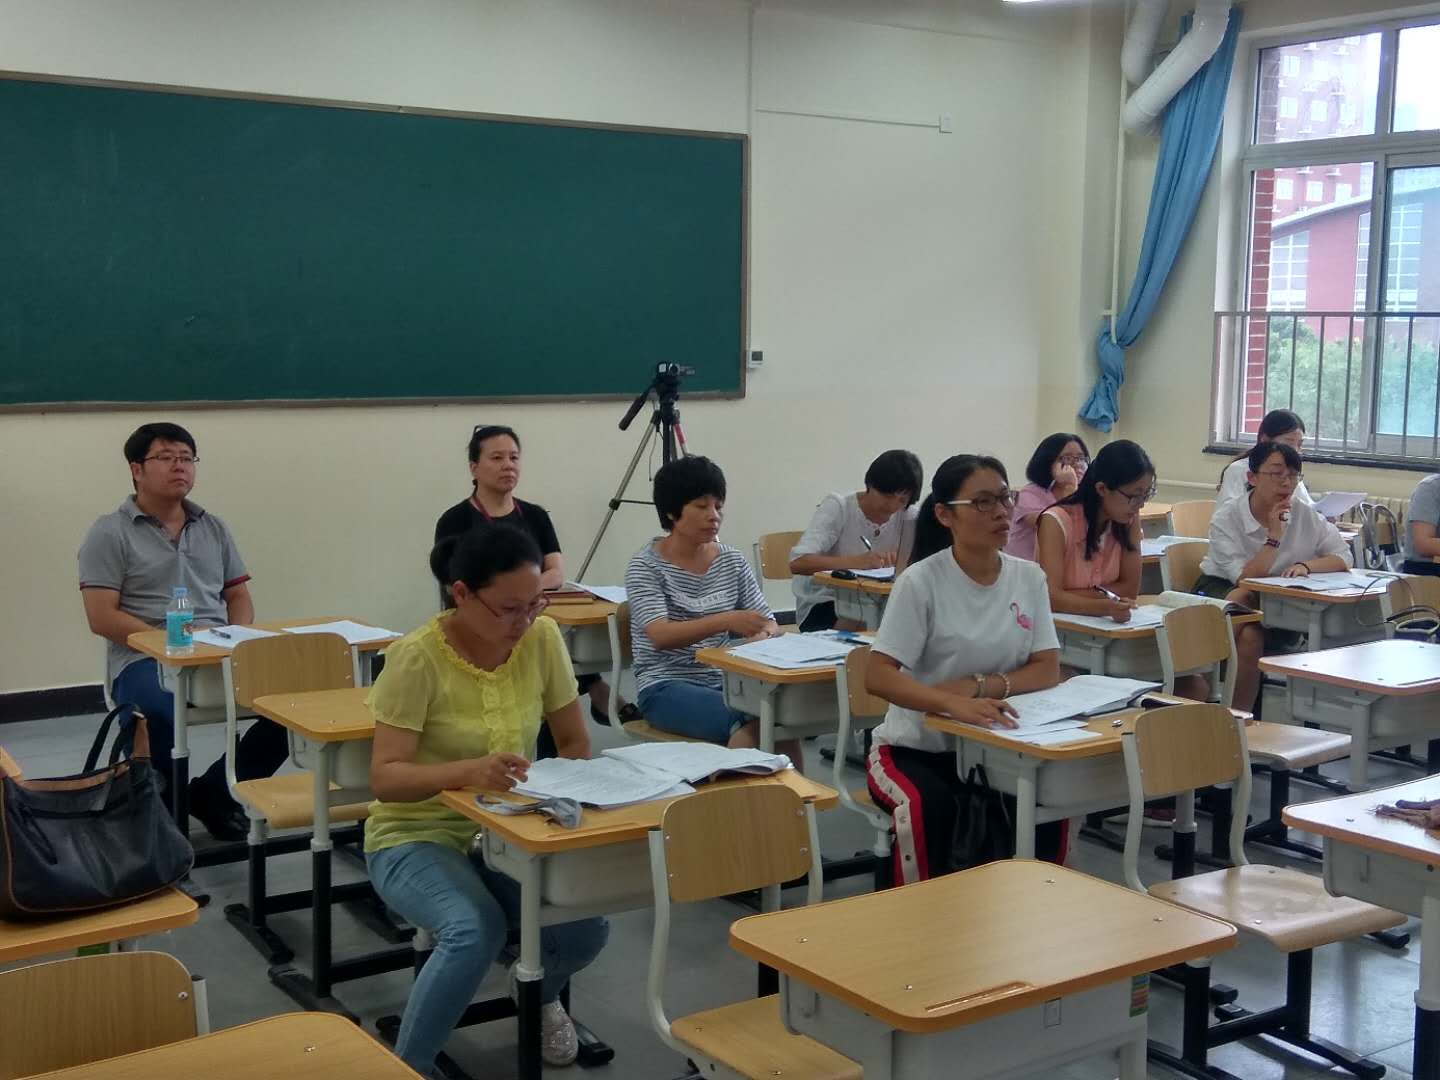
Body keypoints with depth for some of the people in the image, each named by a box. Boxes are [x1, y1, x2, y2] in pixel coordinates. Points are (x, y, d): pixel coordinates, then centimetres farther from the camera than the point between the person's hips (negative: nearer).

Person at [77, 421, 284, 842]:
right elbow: (102, 618, -5)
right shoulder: (110, 534, 3)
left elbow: (238, 596, 19)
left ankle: (213, 791, -1)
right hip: (144, 659, -5)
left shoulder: (213, 528, 19)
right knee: (162, 708, -40)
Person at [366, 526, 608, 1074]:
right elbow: (384, 778, -26)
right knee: (476, 928, -34)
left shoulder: (542, 637, -8)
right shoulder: (417, 657, -21)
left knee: (585, 926, -21)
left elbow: (575, 744, 3)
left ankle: (540, 993, 17)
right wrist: (467, 771, -44)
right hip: (418, 836, -4)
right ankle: (405, 1069, -9)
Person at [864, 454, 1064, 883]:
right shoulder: (920, 582, -16)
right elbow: (877, 677, -22)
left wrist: (981, 686, -21)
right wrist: (954, 703, -39)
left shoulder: (1029, 578, -1)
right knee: (930, 806, -34)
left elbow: (1047, 670, -3)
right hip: (915, 745, -4)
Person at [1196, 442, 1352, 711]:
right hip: (1220, 590, -2)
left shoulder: (1305, 516, -5)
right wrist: (1274, 537, -27)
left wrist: (1305, 565, -22)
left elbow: (1343, 557, -4)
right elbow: (1245, 578, -21)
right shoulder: (1226, 517, -15)